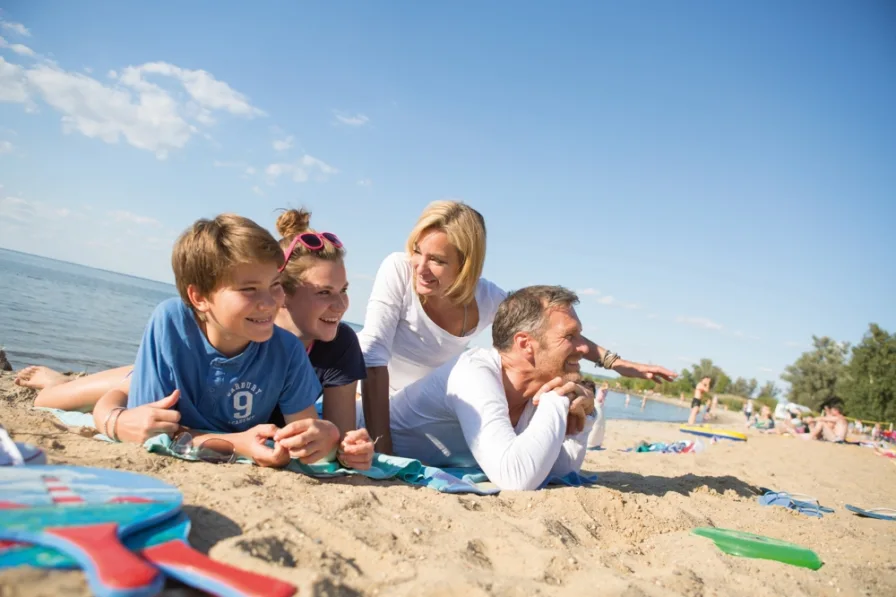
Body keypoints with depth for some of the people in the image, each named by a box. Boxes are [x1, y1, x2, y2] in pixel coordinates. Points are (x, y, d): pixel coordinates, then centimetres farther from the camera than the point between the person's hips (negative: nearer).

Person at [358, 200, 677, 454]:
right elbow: (374, 353, -33)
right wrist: (381, 448, -41)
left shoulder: (485, 298, -18)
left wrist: (616, 362, -7)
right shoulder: (397, 269, -28)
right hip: (375, 407, -3)